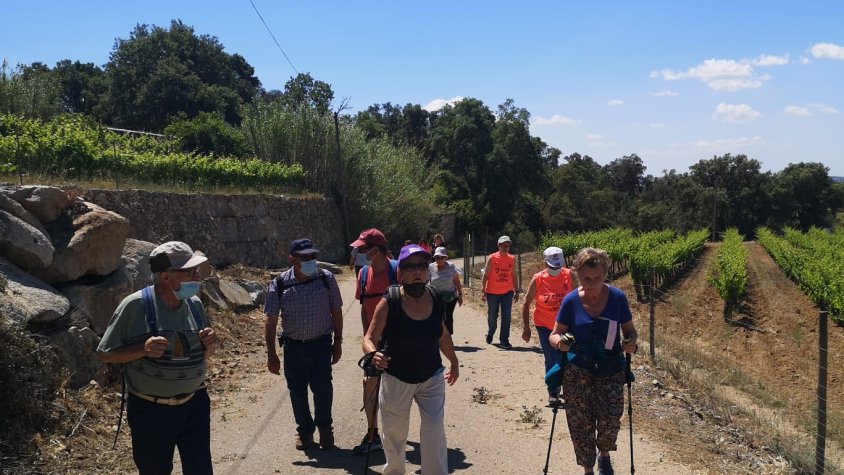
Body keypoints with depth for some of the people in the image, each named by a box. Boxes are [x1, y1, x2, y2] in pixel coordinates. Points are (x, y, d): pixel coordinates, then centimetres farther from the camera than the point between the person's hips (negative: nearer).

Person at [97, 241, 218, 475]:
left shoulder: (195, 304, -1)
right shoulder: (135, 305, -16)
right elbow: (106, 354, -9)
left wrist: (210, 345, -12)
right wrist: (144, 349, -25)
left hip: (194, 405, 3)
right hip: (151, 411, -3)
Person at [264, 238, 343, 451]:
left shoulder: (326, 279, -6)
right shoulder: (279, 284, -8)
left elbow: (336, 312, 4)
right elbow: (271, 322, -3)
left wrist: (338, 342, 5)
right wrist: (271, 355, -4)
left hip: (321, 344, -1)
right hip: (293, 346, 1)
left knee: (322, 387, -4)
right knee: (297, 391, 10)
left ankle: (324, 426, 21)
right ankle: (304, 429, 31)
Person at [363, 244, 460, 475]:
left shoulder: (436, 298, -9)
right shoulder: (389, 303, -20)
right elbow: (369, 338, -16)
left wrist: (454, 362, 20)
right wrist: (374, 354, -39)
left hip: (432, 378, 2)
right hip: (396, 379, -1)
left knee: (434, 430, -8)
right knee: (394, 433, 15)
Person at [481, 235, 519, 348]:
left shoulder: (512, 259, 4)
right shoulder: (492, 258, -6)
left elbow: (513, 276, 11)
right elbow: (486, 274, -5)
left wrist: (516, 292, 9)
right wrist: (483, 291, -10)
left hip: (507, 292, 2)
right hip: (492, 292, -2)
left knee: (506, 316, -6)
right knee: (492, 316, 10)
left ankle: (504, 340, -1)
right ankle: (490, 333, 37)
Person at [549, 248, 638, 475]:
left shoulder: (617, 297, -7)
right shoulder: (571, 301, -8)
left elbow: (630, 330, 5)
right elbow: (555, 334, -1)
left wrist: (631, 342, -18)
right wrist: (559, 342, -24)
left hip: (611, 371, 0)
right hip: (578, 371, 0)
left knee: (610, 420, -8)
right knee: (581, 423, 1)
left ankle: (604, 454, 25)